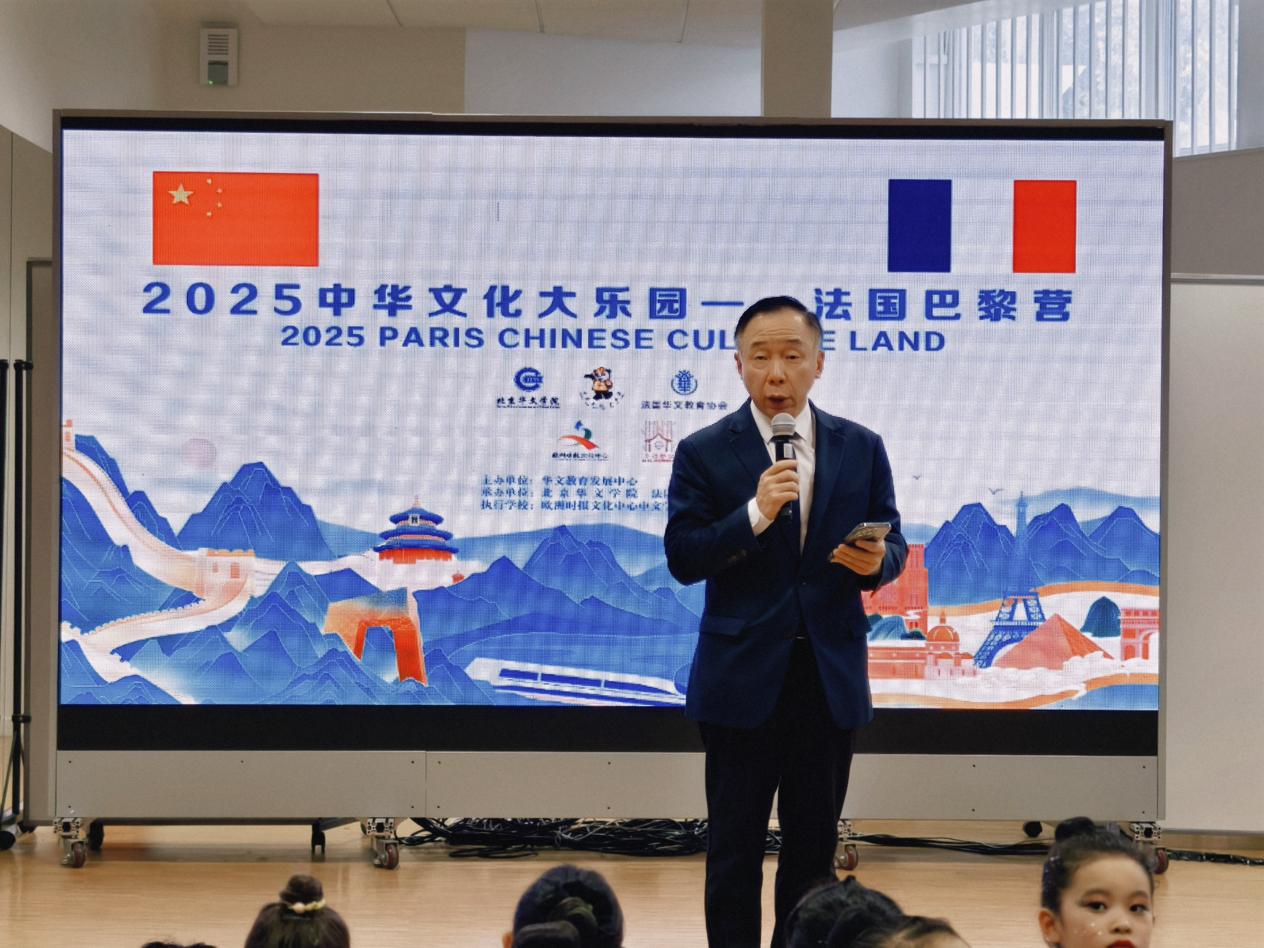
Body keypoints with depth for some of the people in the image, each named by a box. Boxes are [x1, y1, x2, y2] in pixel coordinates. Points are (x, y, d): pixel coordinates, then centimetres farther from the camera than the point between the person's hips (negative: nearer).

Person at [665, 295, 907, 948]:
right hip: (743, 677, -2)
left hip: (831, 676, 3)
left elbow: (892, 543, 9)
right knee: (734, 846, 3)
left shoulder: (860, 448, 5)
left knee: (814, 844, 10)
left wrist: (877, 562, -15)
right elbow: (682, 560, -9)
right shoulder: (704, 453, -3)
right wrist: (756, 513, -23)